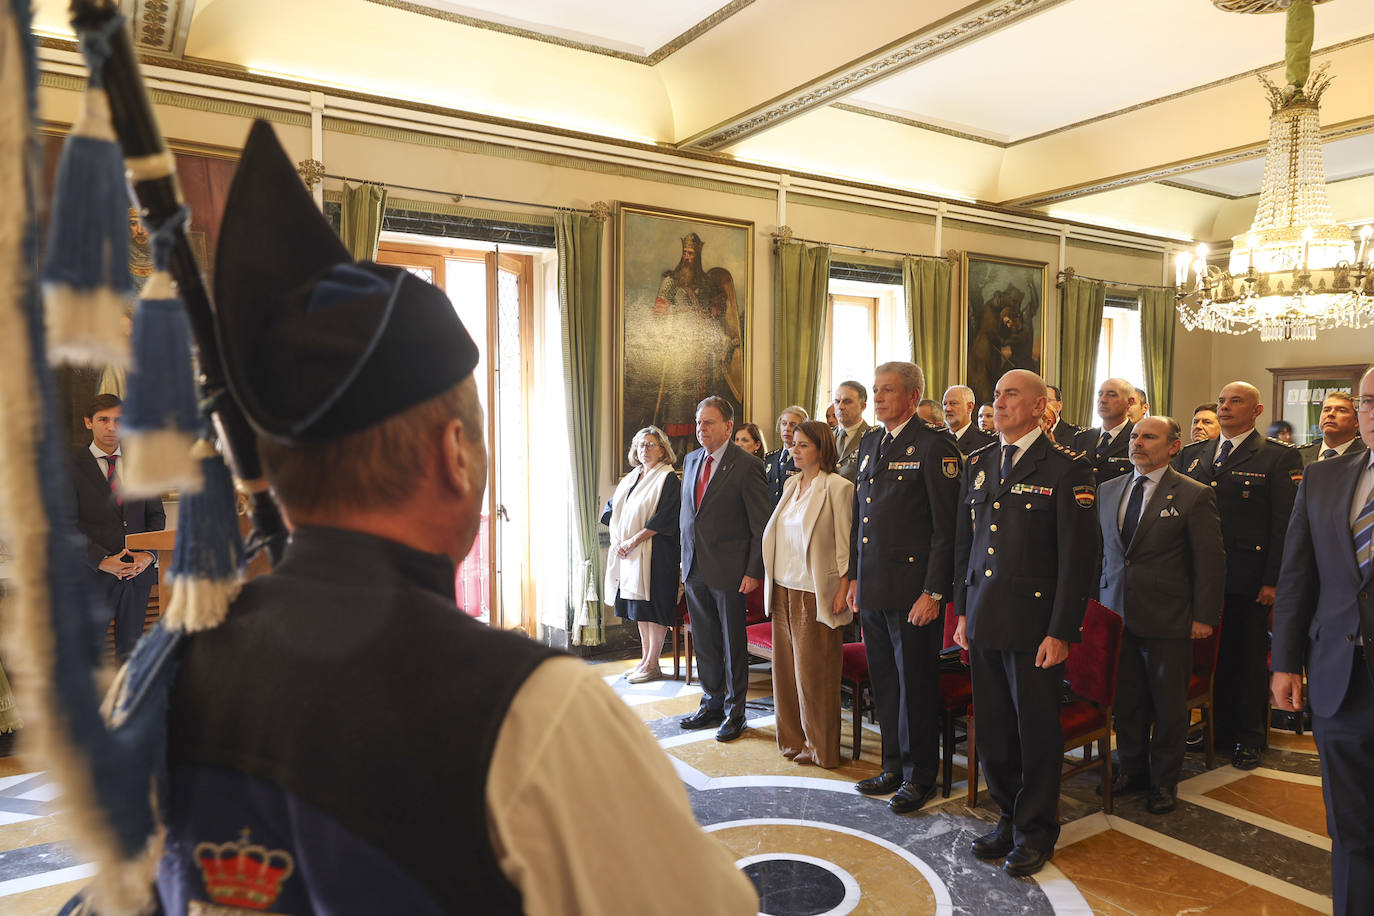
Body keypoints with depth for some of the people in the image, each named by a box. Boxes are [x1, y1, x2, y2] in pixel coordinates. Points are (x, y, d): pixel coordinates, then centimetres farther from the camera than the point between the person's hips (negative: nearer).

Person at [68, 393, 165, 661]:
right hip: (95, 572, -3)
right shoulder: (72, 467, -4)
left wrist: (149, 554, -8)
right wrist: (102, 560, -17)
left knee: (131, 646, 14)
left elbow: (156, 515, 8)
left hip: (140, 569, 3)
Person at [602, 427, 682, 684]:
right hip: (627, 554, 7)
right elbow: (611, 509, 14)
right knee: (638, 607, 11)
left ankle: (652, 664, 5)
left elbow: (664, 518, -15)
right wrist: (616, 540, -2)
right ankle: (645, 659, 20)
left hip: (655, 554, -7)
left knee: (653, 606, -3)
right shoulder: (630, 478, 16)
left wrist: (633, 541, -16)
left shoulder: (668, 479, -6)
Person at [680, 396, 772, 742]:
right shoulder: (691, 460, 9)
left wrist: (754, 571, -15)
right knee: (704, 642, 16)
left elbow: (762, 525, -11)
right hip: (694, 569, 6)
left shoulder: (747, 465, -11)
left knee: (733, 644, 6)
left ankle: (734, 711, 20)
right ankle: (712, 704, 30)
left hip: (728, 570, -6)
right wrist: (685, 557, 12)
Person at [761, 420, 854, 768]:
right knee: (786, 667, 12)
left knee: (814, 672, 1)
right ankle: (793, 739, 26)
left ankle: (820, 748, 16)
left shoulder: (836, 487, -9)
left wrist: (843, 589, -14)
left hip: (815, 593, -7)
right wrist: (772, 584, 13)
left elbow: (845, 543, -11)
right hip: (784, 589, 7)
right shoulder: (791, 484, 12)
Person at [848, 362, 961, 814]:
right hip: (873, 588, 7)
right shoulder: (870, 443, 13)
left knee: (916, 683, 5)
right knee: (884, 680, 16)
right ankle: (894, 766, 32)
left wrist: (933, 592, -16)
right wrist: (855, 576, 15)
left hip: (912, 588, -7)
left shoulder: (934, 445, -11)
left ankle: (920, 776, 21)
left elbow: (947, 527, -14)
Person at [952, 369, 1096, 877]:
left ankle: (1036, 830, 26)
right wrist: (962, 611, 11)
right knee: (992, 727, 14)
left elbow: (1077, 556, -10)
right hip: (983, 621, 5)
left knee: (1036, 730, 8)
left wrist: (1060, 631, -13)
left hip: (1033, 621, -5)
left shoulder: (1066, 467, -8)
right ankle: (1008, 818, 33)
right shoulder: (978, 464, 10)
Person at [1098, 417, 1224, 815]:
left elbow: (1211, 560, -5)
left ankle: (1164, 781, 25)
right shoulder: (1107, 491, 9)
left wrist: (1204, 616, -8)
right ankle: (1132, 769, 30)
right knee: (1124, 700, 11)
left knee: (1168, 703, 8)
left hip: (1167, 618, -4)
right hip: (1115, 614, 4)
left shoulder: (1194, 495, -5)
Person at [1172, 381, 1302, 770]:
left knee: (1250, 660, 9)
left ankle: (1249, 737, 24)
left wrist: (1274, 580, -13)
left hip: (1249, 579, -3)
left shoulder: (1280, 457, -3)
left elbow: (1285, 524, -8)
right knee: (1213, 655, 12)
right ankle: (1219, 728, 26)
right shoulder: (1193, 454, 10)